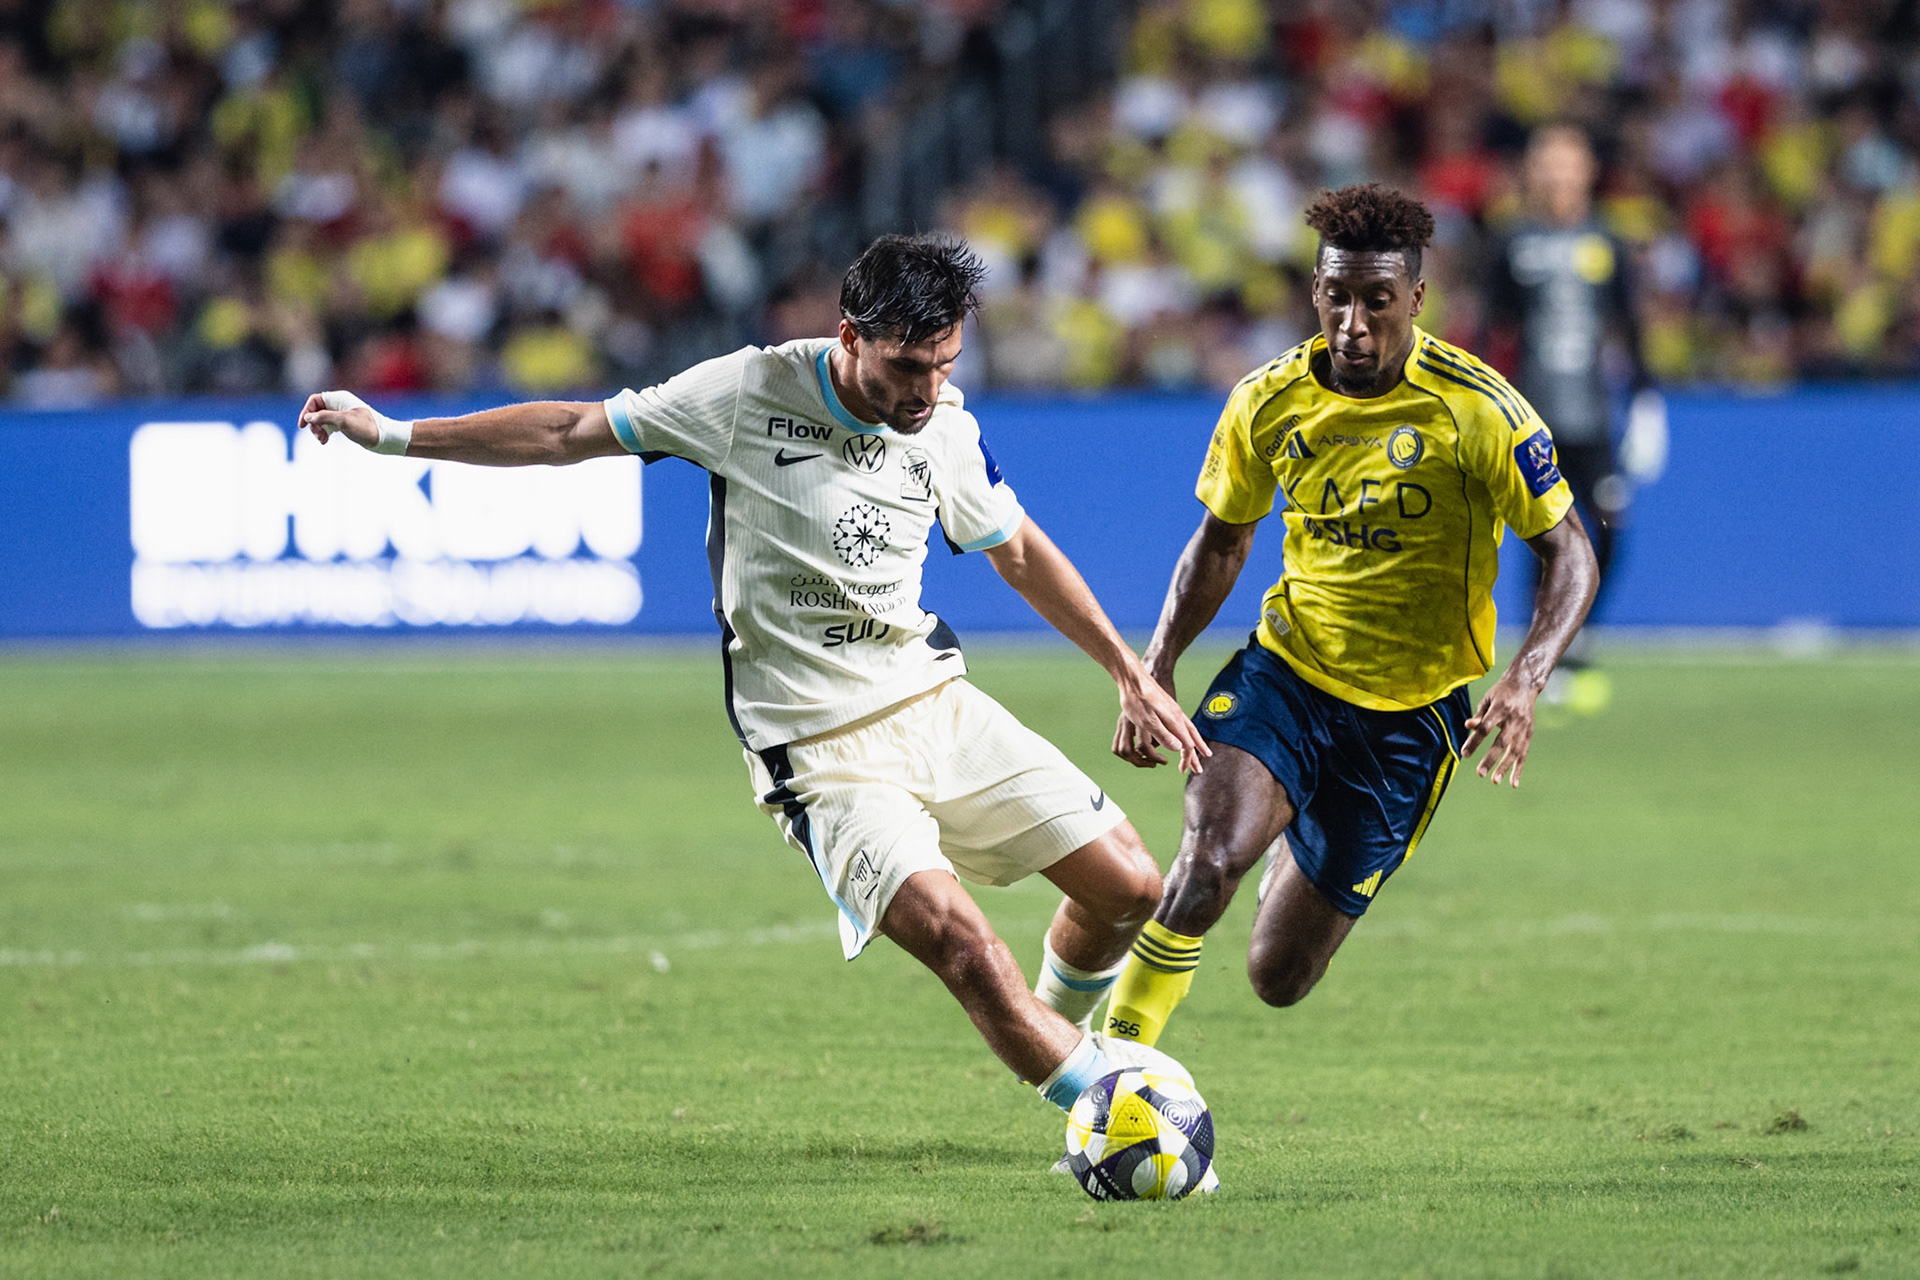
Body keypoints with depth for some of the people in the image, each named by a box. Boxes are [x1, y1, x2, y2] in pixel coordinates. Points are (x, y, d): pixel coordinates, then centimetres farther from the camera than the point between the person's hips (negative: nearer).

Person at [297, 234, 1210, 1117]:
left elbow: (1017, 549, 18)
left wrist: (1132, 675, 21)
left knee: (1130, 888, 2)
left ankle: (1061, 1035, 31)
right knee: (964, 949, -25)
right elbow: (573, 432, -4)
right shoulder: (752, 391, -13)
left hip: (936, 704, 5)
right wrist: (392, 435, -3)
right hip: (818, 750, -5)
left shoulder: (944, 426, 0)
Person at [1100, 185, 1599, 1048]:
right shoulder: (1267, 403, -5)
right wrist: (1154, 672, 1)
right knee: (1209, 860, -30)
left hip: (1410, 711, -1)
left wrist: (1525, 680, -27)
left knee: (1278, 977, 3)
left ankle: (1300, 872, 40)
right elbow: (1221, 540, 12)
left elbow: (1568, 554, -10)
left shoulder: (1476, 410, -15)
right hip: (1283, 674, 1)